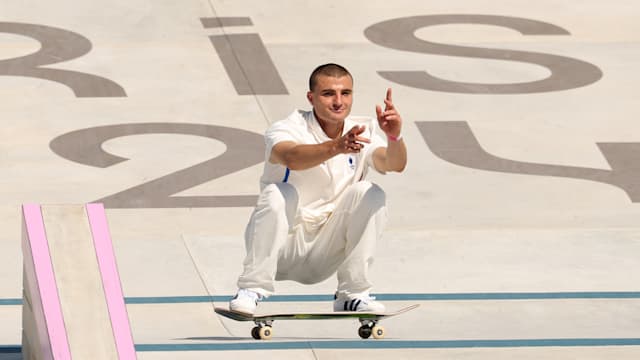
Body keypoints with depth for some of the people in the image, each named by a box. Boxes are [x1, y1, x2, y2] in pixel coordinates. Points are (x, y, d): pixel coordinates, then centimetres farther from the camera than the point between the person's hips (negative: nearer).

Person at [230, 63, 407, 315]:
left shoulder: (362, 132, -1)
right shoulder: (287, 129, -13)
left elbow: (395, 165, -19)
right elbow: (292, 158, -38)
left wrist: (394, 137, -42)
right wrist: (337, 147, -56)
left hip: (326, 253, 3)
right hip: (281, 250, -3)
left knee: (370, 194, -17)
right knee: (280, 193, -31)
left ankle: (352, 295, -11)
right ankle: (251, 289, -23)